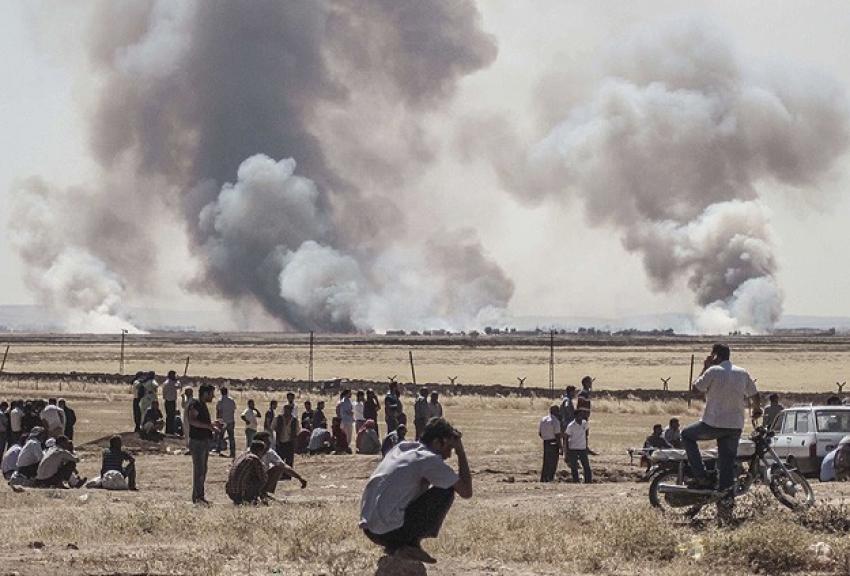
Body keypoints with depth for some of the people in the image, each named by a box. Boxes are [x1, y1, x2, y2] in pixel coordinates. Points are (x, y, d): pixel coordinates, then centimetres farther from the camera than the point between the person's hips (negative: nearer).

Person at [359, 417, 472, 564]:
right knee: (446, 491, 0)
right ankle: (412, 543, -2)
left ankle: (394, 546, 12)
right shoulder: (429, 460, -8)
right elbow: (466, 491, -4)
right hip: (392, 529, -8)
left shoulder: (400, 448, 16)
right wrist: (461, 453, 4)